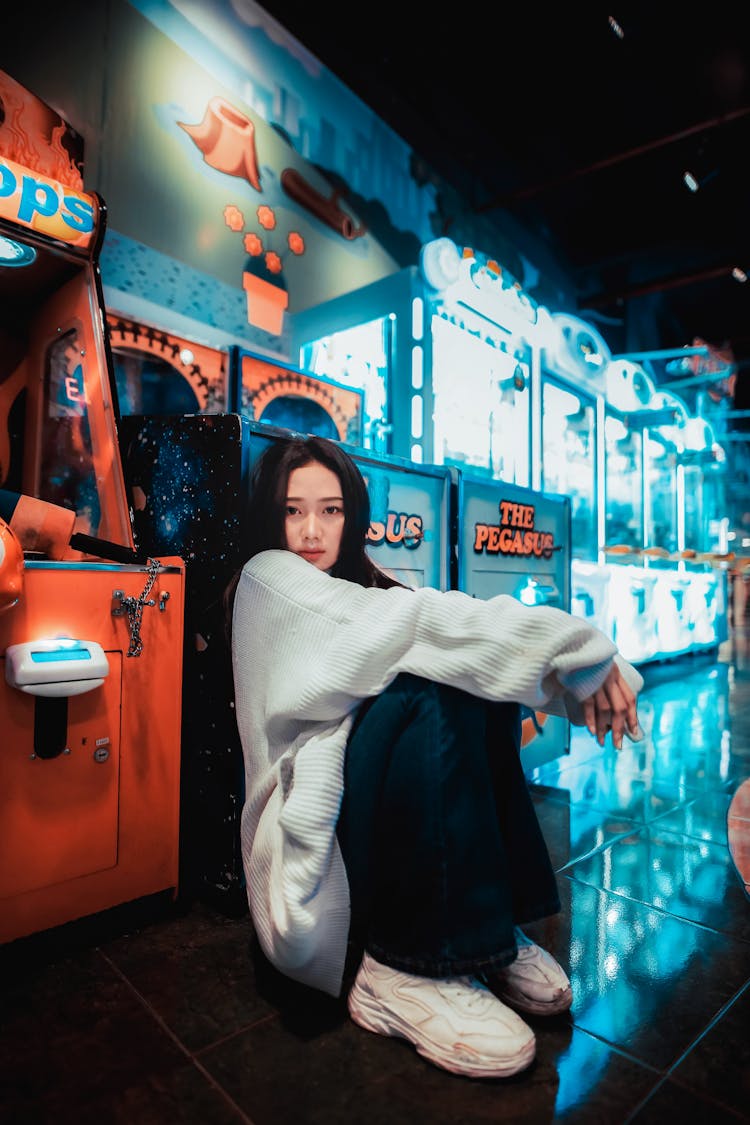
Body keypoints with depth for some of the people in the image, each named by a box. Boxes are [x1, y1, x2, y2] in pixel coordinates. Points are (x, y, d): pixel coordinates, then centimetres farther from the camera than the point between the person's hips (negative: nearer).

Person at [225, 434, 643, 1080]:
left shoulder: (355, 582, 15)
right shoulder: (267, 578, -7)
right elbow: (416, 620, -21)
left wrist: (587, 668, -16)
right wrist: (578, 644, -20)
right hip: (311, 835, -7)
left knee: (482, 679, -10)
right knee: (434, 695, -27)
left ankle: (493, 926, -5)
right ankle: (406, 966, -17)